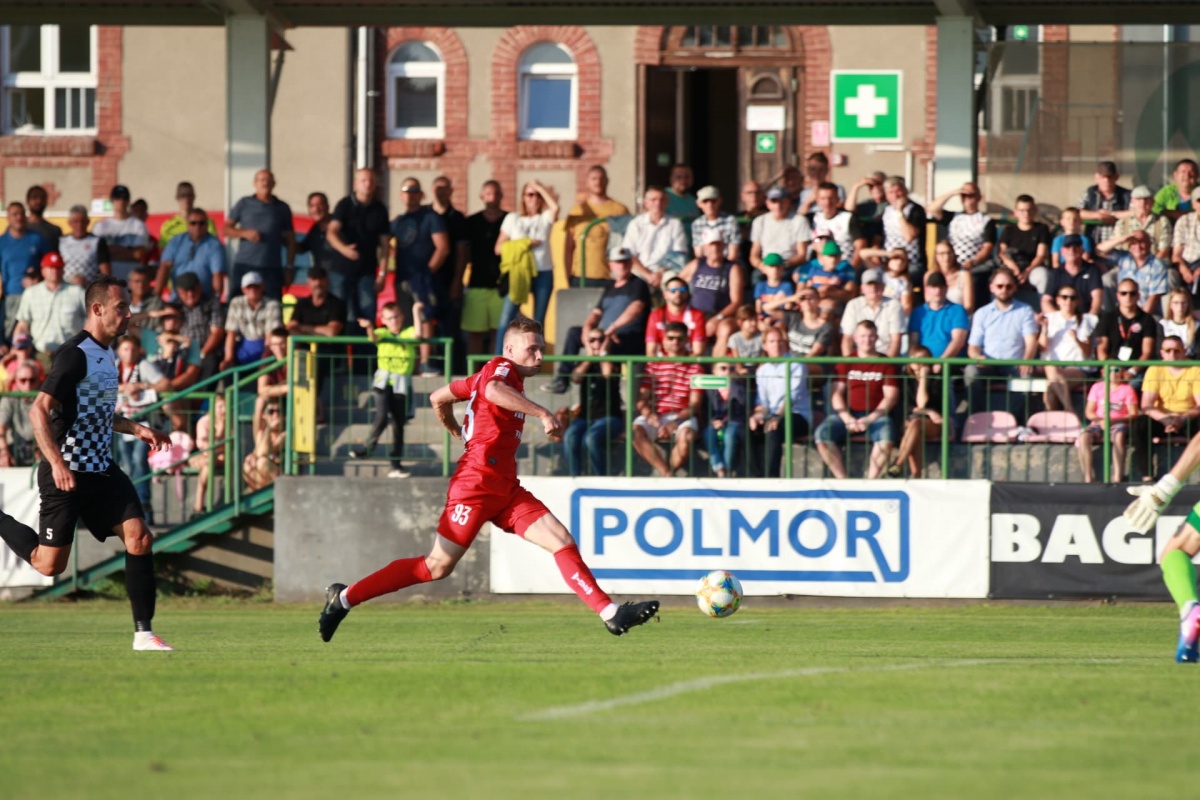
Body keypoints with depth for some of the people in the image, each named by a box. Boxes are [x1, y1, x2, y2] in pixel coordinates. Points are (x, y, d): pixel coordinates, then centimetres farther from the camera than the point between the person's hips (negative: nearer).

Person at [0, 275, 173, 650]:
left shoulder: (106, 355, 12)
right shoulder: (75, 354, -16)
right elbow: (39, 410, -22)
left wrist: (137, 429, 16)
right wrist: (57, 463, -30)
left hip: (101, 470, 8)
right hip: (67, 473, -8)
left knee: (139, 537, -10)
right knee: (49, 564, -2)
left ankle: (143, 633, -7)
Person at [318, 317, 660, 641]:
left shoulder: (491, 375, 22)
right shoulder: (500, 368, -4)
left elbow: (438, 397, 29)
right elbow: (493, 392, -31)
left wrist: (457, 432, 44)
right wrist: (542, 413, -33)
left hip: (505, 489, 9)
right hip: (477, 483, -9)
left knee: (563, 542, -6)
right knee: (438, 566, -5)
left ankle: (612, 615, -14)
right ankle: (345, 597, 5)